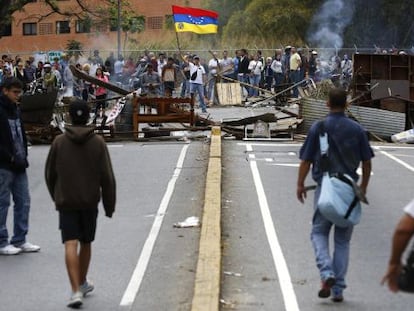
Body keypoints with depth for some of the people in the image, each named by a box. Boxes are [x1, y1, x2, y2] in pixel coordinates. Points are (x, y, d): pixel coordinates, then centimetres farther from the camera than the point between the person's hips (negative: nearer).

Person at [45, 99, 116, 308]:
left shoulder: (59, 142, -2)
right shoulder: (98, 143, -4)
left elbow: (50, 174, 6)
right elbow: (107, 177, -6)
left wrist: (56, 197, 23)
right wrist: (109, 205, 3)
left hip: (66, 202, -1)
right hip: (90, 201, 1)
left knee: (71, 245, -7)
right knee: (86, 243, 17)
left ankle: (76, 291, -19)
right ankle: (83, 283, 34)